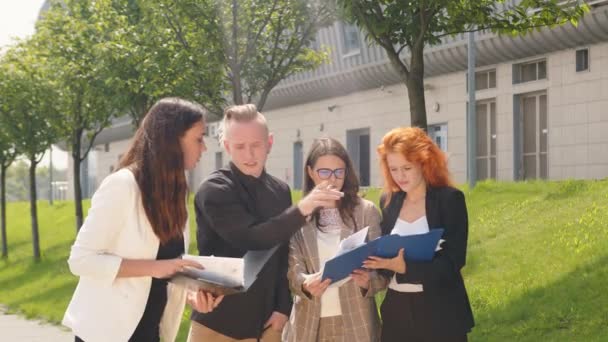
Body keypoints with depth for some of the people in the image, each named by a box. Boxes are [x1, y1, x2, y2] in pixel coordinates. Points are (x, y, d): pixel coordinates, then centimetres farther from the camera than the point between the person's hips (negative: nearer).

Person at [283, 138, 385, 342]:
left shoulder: (367, 211, 2)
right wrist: (305, 284, -24)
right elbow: (293, 268, -3)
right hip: (310, 323, 0)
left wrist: (368, 281, -22)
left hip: (355, 322, 0)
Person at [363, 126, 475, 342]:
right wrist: (372, 262, -10)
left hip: (439, 313, -4)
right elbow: (384, 251, 13)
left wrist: (405, 266, -24)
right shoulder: (388, 202, 8)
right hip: (397, 311, 4)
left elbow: (453, 261, -12)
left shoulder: (449, 199, -6)